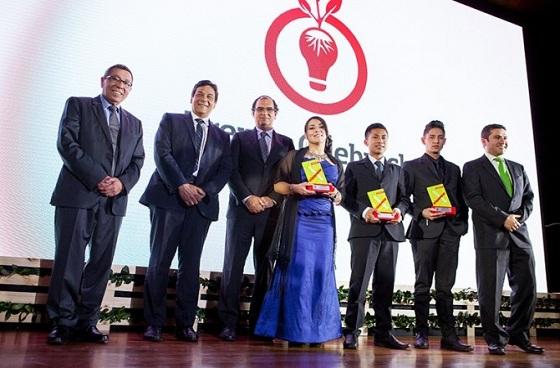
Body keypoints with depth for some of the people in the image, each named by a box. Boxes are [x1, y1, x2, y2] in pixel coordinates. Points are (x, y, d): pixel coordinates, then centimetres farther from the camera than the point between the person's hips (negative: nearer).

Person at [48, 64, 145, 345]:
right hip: (78, 195, -4)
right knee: (69, 260, -2)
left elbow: (137, 162, 13)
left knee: (101, 262, 3)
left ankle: (86, 322, 11)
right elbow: (67, 143, -4)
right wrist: (97, 179, -14)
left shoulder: (134, 124, 21)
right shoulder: (78, 105, 9)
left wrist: (122, 182, -9)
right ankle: (62, 322, 7)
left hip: (114, 201, 4)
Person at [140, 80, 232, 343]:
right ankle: (154, 323, 6)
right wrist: (181, 186, -13)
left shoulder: (221, 136, 20)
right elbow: (162, 153, -3)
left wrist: (205, 190, -9)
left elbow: (225, 170, 9)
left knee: (190, 265, 4)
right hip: (168, 199, -2)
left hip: (202, 204, 3)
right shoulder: (171, 120, 11)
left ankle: (185, 324, 9)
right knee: (159, 262, -2)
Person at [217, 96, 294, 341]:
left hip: (271, 212, 1)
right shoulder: (240, 138, 13)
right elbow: (232, 172, 2)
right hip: (242, 209, -1)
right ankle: (228, 322, 2)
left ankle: (258, 323, 9)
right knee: (233, 265, -3)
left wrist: (271, 199, -7)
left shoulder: (286, 143, 15)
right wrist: (248, 198, -10)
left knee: (265, 267, 3)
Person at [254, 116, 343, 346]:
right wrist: (295, 188, -13)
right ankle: (294, 329, -2)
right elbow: (277, 184, 4)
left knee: (321, 272, -1)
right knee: (298, 270, -9)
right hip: (299, 219, -3)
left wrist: (335, 195, -4)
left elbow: (341, 194, 17)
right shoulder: (294, 157, 9)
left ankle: (316, 331, 6)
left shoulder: (335, 164, 18)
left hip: (324, 221, 3)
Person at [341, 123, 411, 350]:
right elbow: (346, 198, 2)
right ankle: (351, 332, -2)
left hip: (391, 231, 4)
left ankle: (383, 333, 13)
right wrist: (363, 210, -15)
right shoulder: (355, 168, 12)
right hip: (364, 231, -3)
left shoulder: (396, 170, 22)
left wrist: (399, 210, -7)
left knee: (385, 284, 5)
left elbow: (404, 198, 15)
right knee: (359, 282, -8)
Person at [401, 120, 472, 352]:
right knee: (423, 285, 1)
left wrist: (462, 223, 5)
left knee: (445, 286, 4)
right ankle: (421, 334, 7)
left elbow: (461, 201, 19)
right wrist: (421, 213, -13)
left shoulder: (453, 169, 20)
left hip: (450, 231, 3)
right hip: (424, 230, -3)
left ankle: (449, 336, 7)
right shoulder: (411, 167, 8)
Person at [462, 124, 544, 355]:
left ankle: (518, 334, 22)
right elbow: (473, 199, -8)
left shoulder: (518, 168, 21)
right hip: (491, 236, -5)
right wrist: (503, 219, -14)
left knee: (527, 287, 6)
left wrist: (519, 217, -3)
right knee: (490, 291, -1)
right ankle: (495, 338, 12)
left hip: (519, 235, 5)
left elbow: (528, 197, 18)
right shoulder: (473, 167, 4)